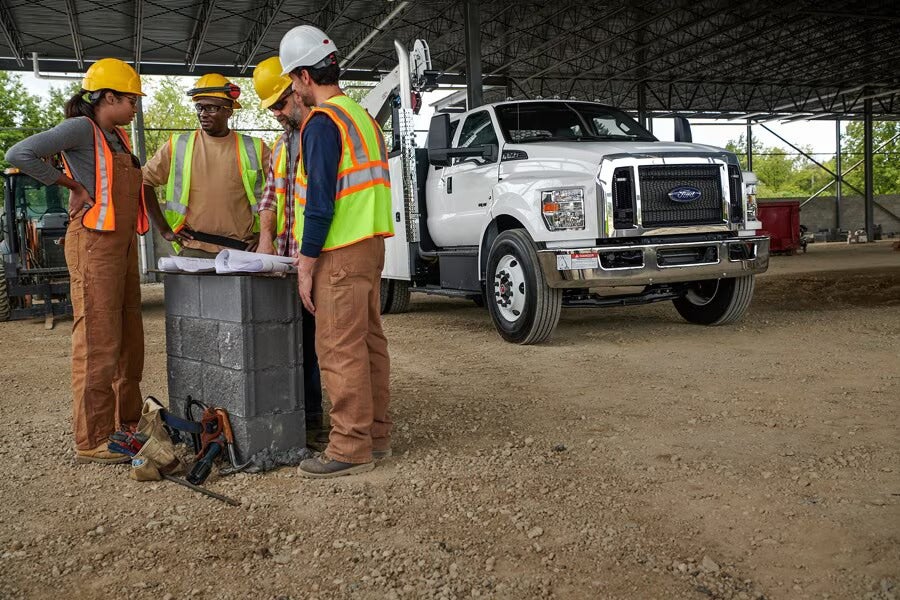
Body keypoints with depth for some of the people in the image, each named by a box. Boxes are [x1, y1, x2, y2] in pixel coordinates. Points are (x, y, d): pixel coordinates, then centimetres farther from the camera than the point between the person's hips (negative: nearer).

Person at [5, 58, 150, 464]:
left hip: (123, 244, 9)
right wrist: (71, 185, -13)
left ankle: (126, 423, 26)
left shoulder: (117, 137, 16)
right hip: (94, 243, -9)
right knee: (98, 342, -8)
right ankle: (92, 441, -2)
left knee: (129, 340, 14)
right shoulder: (82, 128, -9)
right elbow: (19, 154, -19)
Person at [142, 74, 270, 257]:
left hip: (241, 251, 0)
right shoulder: (178, 146, 7)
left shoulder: (255, 150, 6)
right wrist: (165, 229, 5)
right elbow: (145, 181, 11)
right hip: (193, 250, 0)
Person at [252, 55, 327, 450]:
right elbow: (270, 196, 24)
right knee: (299, 340, 11)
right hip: (290, 258, 8)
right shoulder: (281, 146, 21)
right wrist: (266, 235, 7)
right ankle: (308, 417, 21)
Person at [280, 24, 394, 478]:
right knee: (369, 343, 13)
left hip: (341, 253, -9)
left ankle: (351, 447, 1)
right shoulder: (362, 115, 17)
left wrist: (306, 265, -11)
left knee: (340, 350, -5)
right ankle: (376, 434, 21)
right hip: (370, 244, 9)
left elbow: (320, 201, -17)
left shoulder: (322, 122, -11)